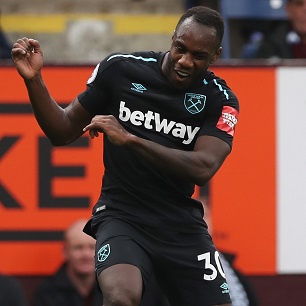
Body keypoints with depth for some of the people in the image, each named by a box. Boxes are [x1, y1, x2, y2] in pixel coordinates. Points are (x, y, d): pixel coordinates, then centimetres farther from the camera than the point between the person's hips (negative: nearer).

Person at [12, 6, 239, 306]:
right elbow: (63, 132, 5)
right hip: (121, 214, -2)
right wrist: (34, 80, -11)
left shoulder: (220, 99, -3)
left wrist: (130, 139, -26)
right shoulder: (121, 68, -4)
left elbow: (203, 168, -19)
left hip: (182, 224, 2)